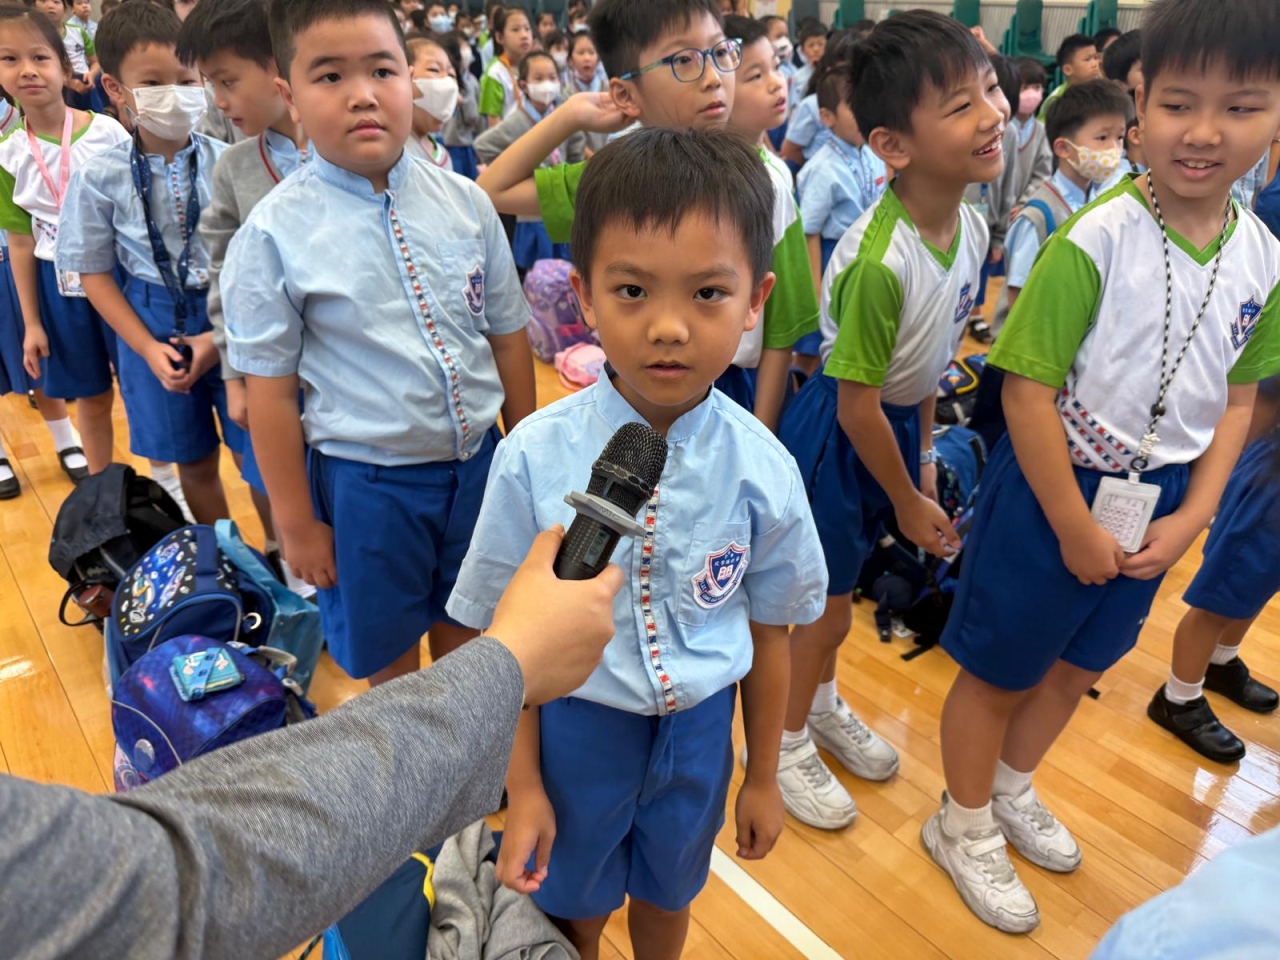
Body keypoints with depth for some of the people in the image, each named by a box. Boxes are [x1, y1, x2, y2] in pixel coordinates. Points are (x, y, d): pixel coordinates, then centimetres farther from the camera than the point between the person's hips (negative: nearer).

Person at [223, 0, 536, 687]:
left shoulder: (465, 202, -4)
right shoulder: (274, 234, -13)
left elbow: (507, 335, 3)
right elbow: (270, 390, -9)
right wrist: (297, 521, -4)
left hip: (477, 460, 3)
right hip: (367, 482, -3)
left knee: (465, 632, 24)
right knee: (388, 657, 19)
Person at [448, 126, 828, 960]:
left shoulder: (761, 469, -18)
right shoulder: (535, 458, -23)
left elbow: (769, 630, -5)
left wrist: (764, 777, 6)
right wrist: (523, 785, -5)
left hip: (700, 730, 2)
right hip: (576, 725, -1)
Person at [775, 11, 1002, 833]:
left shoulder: (972, 226, -7)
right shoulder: (879, 262, -31)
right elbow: (856, 405, -23)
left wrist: (925, 455, 9)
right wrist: (908, 502, -10)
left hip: (895, 422, 7)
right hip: (836, 437, -7)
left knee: (841, 583, 25)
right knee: (827, 606, 10)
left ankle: (823, 705, 50)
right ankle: (789, 744, 35)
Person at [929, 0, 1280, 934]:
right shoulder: (1095, 241, -21)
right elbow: (1029, 388, -20)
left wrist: (1192, 518, -3)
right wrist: (1075, 527, -16)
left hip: (1161, 503, 6)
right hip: (1053, 487, -6)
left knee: (1079, 664, 23)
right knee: (1001, 669, 10)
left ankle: (1012, 788, 49)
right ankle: (964, 823, 35)